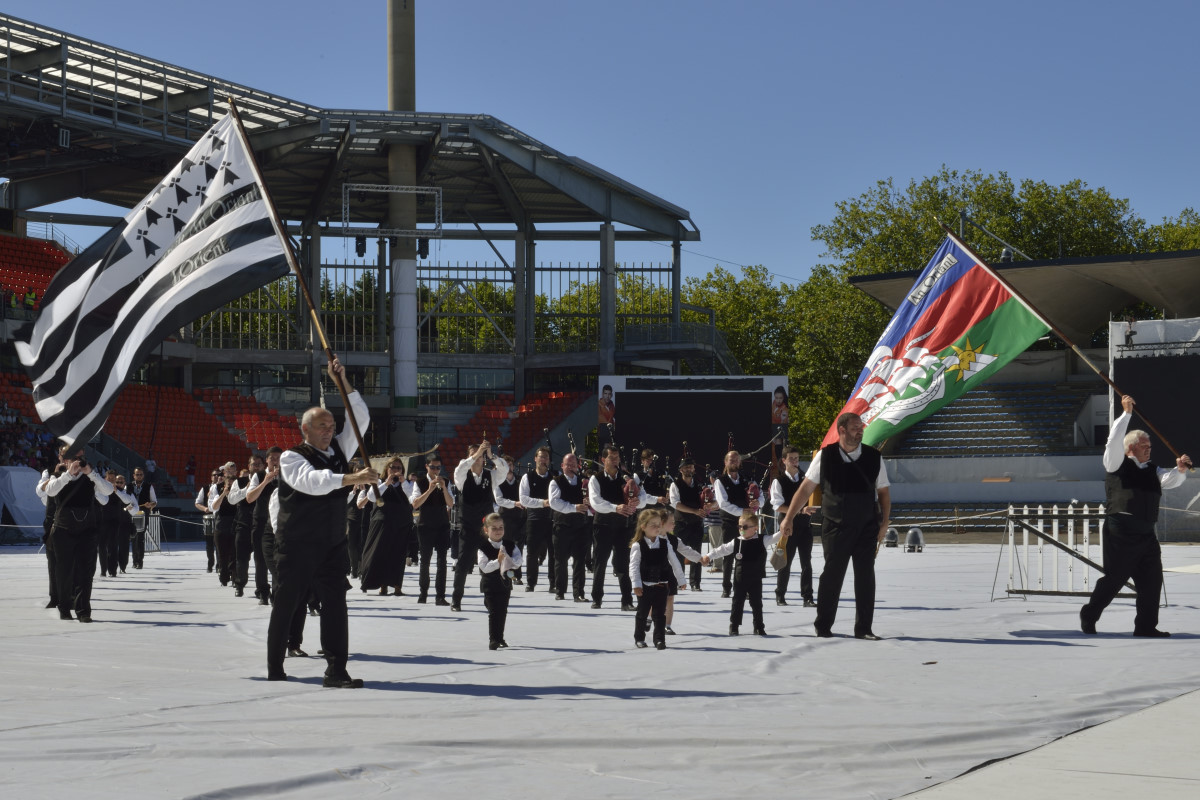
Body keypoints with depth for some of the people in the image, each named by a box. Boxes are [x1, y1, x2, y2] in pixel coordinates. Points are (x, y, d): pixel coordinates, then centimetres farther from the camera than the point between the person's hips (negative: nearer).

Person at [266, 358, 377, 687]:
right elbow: (312, 481, -28)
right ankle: (274, 669, 19)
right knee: (285, 605, 5)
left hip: (332, 546, 5)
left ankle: (336, 671, -9)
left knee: (335, 603, -6)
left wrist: (343, 383, -3)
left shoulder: (339, 450, 12)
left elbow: (361, 419, 8)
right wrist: (351, 478, -39)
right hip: (296, 546, -5)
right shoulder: (292, 458, -8)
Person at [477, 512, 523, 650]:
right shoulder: (483, 548, -13)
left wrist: (509, 562, -28)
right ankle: (493, 640, -8)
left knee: (502, 612, 15)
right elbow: (484, 567, -21)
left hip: (505, 583, 5)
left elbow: (518, 561, -8)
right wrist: (498, 561, -31)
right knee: (493, 612, -9)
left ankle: (499, 638, 29)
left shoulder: (510, 545, -1)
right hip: (490, 585, -5)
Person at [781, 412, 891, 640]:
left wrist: (884, 523, 0)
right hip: (835, 527, -2)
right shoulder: (825, 456, -2)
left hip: (867, 527, 2)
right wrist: (789, 517, 2)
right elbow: (806, 487, 3)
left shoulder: (874, 457, 2)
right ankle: (823, 627, 12)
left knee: (865, 576, 2)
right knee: (832, 576, 0)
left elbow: (883, 492, 9)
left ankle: (863, 628, 10)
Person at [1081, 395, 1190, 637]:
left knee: (1152, 579, 2)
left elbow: (1170, 481, 12)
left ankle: (1146, 626, 9)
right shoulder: (1118, 465, 2)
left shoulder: (1152, 471, 22)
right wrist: (1126, 413, -10)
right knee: (1114, 578, -4)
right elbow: (1114, 440, -10)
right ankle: (1089, 616, 12)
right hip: (1121, 532, -7)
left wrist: (1180, 470, -9)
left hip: (1146, 534, 7)